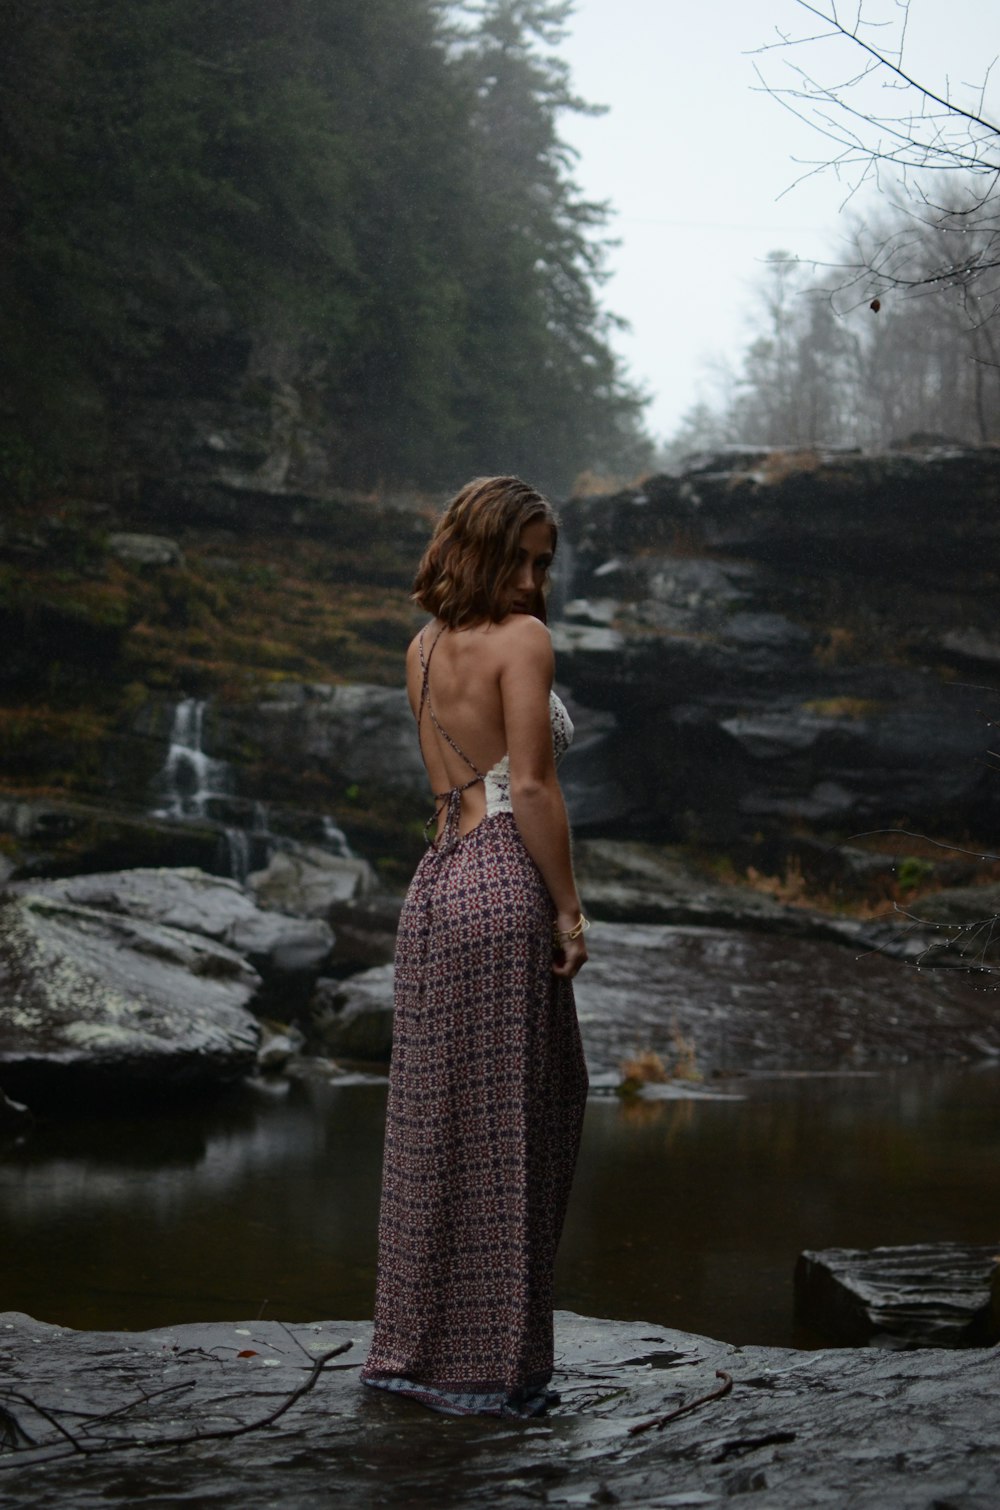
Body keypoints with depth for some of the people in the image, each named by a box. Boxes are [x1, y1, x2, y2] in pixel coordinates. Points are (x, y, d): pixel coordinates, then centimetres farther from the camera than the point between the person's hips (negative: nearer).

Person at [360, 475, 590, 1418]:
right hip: (504, 889, -8)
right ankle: (484, 1366, 4)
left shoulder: (424, 648, 16)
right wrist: (569, 908, -10)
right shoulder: (521, 639, -7)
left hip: (437, 881, 8)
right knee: (502, 1127, -2)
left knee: (437, 1126, 14)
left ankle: (415, 1347, 21)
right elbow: (531, 786, -14)